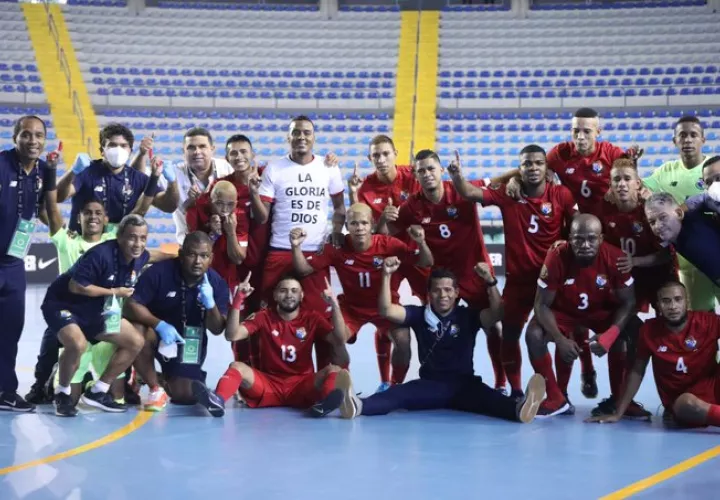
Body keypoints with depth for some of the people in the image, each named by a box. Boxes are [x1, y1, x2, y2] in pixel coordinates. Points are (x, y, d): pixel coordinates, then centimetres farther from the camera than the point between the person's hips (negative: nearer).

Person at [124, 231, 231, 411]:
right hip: (158, 332, -2)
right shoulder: (160, 272, -22)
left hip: (189, 341, 2)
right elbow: (131, 306, -23)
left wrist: (210, 304, -34)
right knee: (137, 330, -36)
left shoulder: (217, 283, -14)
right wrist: (160, 325, -38)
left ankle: (170, 378, 29)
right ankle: (156, 389, -14)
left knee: (185, 396, -11)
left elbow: (217, 329, -13)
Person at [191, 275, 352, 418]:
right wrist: (238, 301, -18)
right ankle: (218, 400, -56)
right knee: (236, 366, -24)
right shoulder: (263, 317, 6)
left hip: (302, 386, 0)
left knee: (334, 370, -26)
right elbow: (232, 335, -7)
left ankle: (325, 402, -60)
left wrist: (334, 305, -20)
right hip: (269, 384, 0)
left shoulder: (313, 318, 6)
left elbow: (339, 340, -8)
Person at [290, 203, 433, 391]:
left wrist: (421, 243, -41)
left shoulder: (388, 244, -22)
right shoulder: (337, 248, -19)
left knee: (403, 340, -24)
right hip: (352, 306, 1)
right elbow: (304, 269, -13)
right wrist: (296, 246, -31)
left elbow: (425, 264, -20)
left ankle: (396, 386, 6)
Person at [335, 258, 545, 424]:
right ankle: (359, 406, -59)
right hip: (430, 385, 0)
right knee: (399, 392, -30)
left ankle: (519, 408, -67)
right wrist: (387, 275, -18)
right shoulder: (419, 315, 8)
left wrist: (489, 281, -25)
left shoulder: (467, 315, 6)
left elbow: (496, 313, -11)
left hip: (464, 385, 0)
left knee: (485, 396, -34)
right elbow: (386, 310, -5)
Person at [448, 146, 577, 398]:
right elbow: (471, 193, -15)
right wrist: (457, 176, -34)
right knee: (509, 334, 8)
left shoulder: (562, 195, -8)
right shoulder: (508, 193, -6)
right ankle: (516, 391, 25)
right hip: (518, 278, 2)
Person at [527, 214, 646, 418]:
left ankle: (620, 398, -5)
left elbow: (628, 303, -19)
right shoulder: (557, 257, -31)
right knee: (533, 334, -27)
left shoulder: (615, 258, -29)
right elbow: (542, 304, -22)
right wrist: (560, 340, -36)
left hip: (603, 311, 1)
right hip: (564, 311, -1)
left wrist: (609, 335, -36)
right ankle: (556, 399, -9)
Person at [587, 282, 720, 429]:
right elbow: (637, 372, 5)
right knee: (687, 403, -37)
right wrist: (618, 413, 5)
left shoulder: (708, 322, -8)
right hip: (680, 403, 0)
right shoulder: (650, 330, -4)